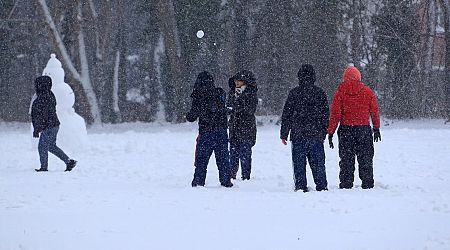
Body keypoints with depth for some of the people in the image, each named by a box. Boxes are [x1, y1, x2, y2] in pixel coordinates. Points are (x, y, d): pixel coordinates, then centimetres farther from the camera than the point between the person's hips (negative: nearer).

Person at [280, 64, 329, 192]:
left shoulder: (294, 92, -5)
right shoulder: (320, 93, 4)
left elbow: (287, 115, -2)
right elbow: (326, 115, 9)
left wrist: (284, 134, 5)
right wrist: (323, 133, 18)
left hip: (298, 135, -3)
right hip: (317, 134, 3)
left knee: (299, 163, 1)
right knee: (318, 163, 8)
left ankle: (300, 186, -2)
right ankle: (322, 186, 9)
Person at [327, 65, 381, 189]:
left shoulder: (340, 92, -3)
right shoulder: (367, 91, 2)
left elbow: (335, 114, -5)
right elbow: (375, 112, 8)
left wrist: (330, 132, -1)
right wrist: (376, 128, 21)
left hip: (346, 129, -1)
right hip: (364, 129, 1)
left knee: (346, 160, 4)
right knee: (365, 160, 9)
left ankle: (346, 185, 1)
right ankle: (367, 184, 8)